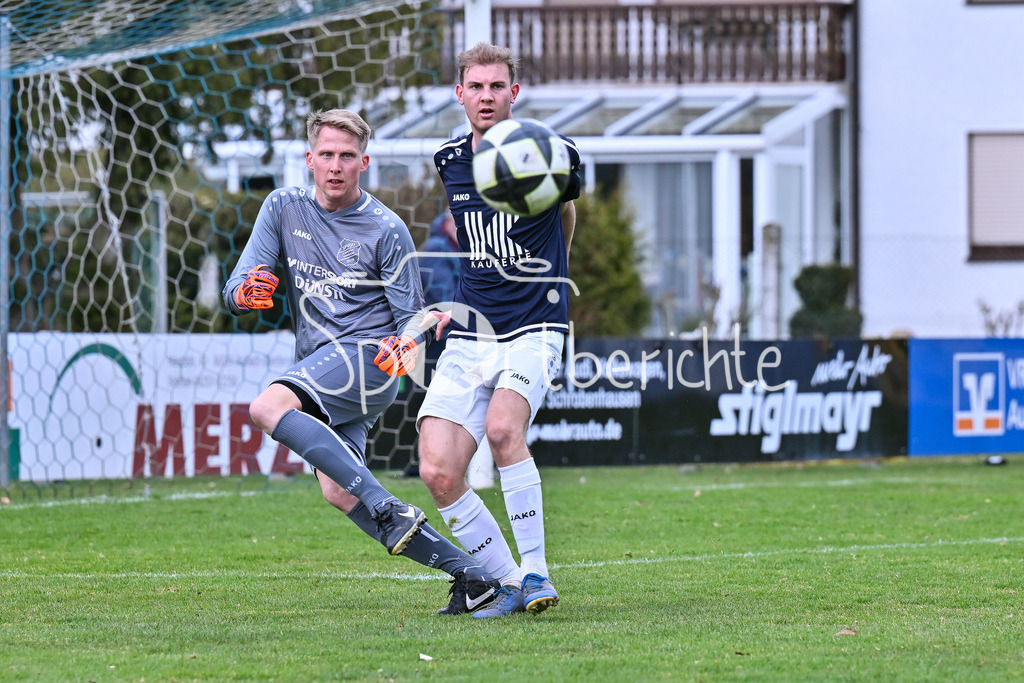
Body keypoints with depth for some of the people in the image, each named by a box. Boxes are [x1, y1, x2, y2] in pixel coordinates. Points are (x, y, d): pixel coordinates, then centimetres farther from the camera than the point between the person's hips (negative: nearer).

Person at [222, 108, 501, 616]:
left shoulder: (386, 230, -3)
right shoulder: (283, 208, 9)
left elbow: (412, 316, 0)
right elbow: (236, 289, 5)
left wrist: (403, 345, -24)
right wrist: (246, 292, -20)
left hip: (368, 355, -6)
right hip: (319, 365, 6)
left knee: (267, 408, -30)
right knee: (338, 492, -10)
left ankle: (389, 511, -34)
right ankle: (469, 574, -7)